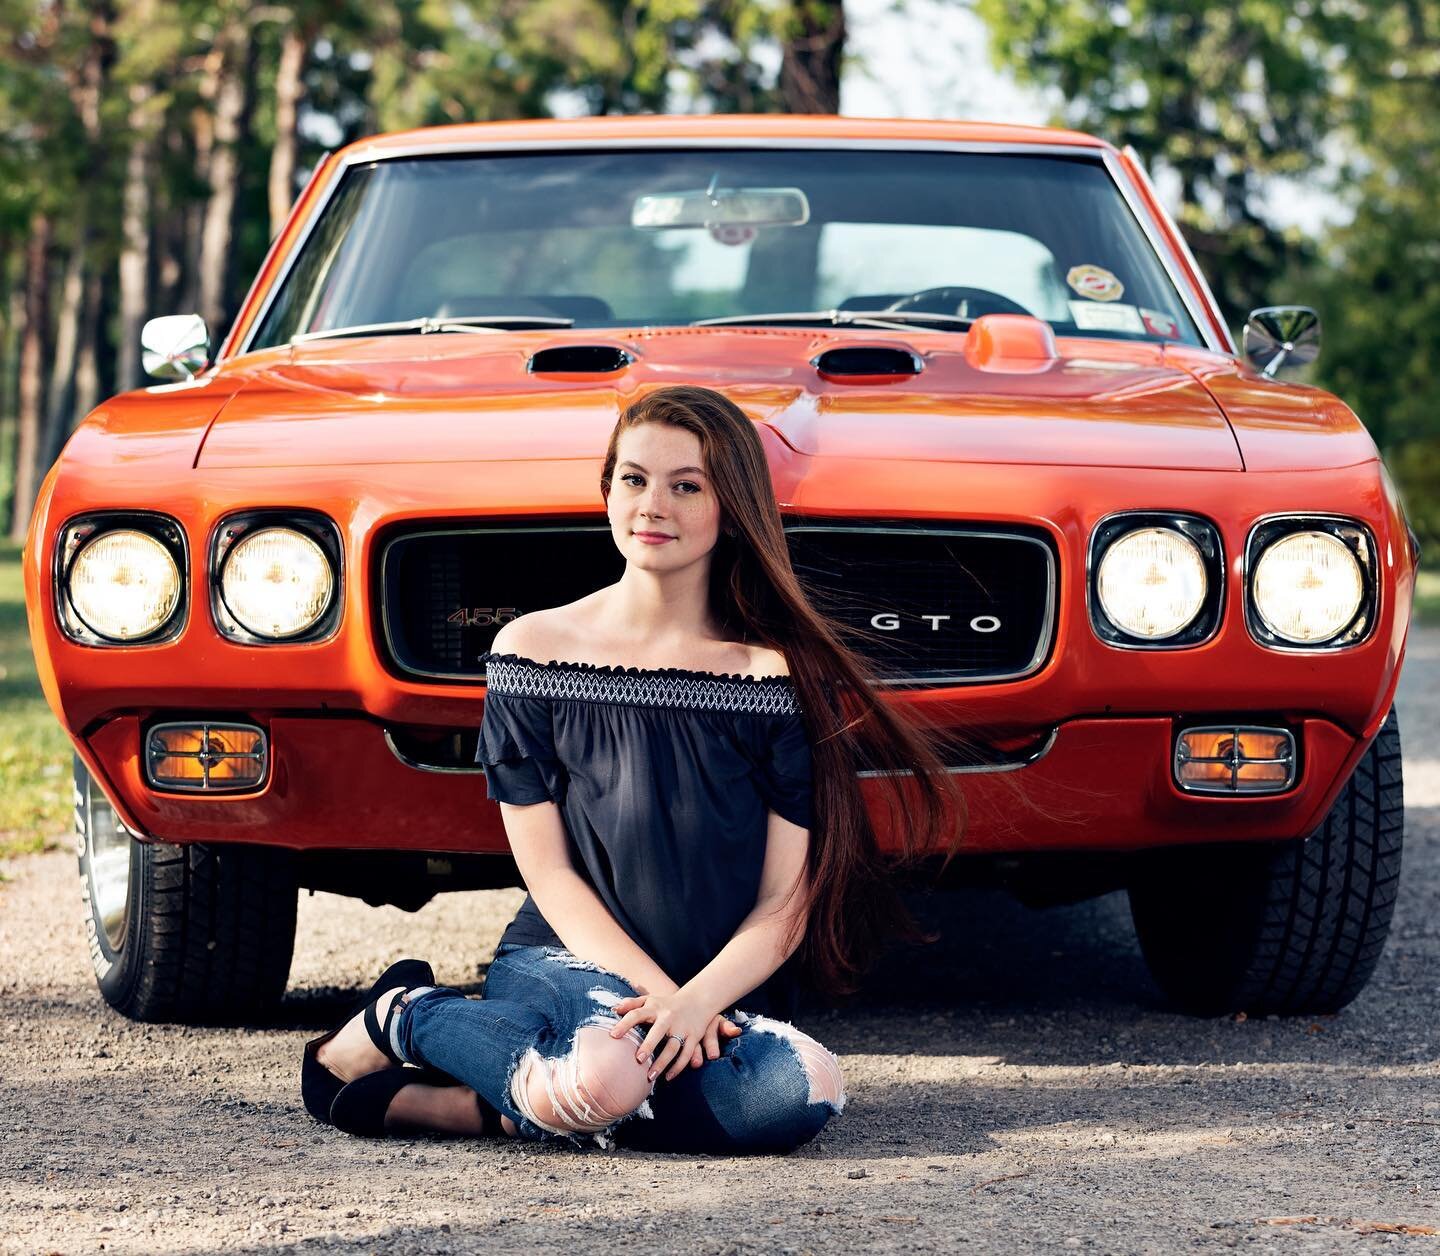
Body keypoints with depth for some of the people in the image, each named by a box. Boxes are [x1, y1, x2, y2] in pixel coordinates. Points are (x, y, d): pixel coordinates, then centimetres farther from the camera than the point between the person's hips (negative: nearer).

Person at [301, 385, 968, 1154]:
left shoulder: (781, 673, 1)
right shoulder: (535, 650, 2)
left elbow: (784, 904, -2)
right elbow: (548, 872, 0)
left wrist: (699, 1000, -21)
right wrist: (656, 991, -14)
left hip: (724, 996, 2)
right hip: (563, 961, -2)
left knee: (803, 1091, -34)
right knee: (609, 1071, -38)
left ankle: (491, 1108, -17)